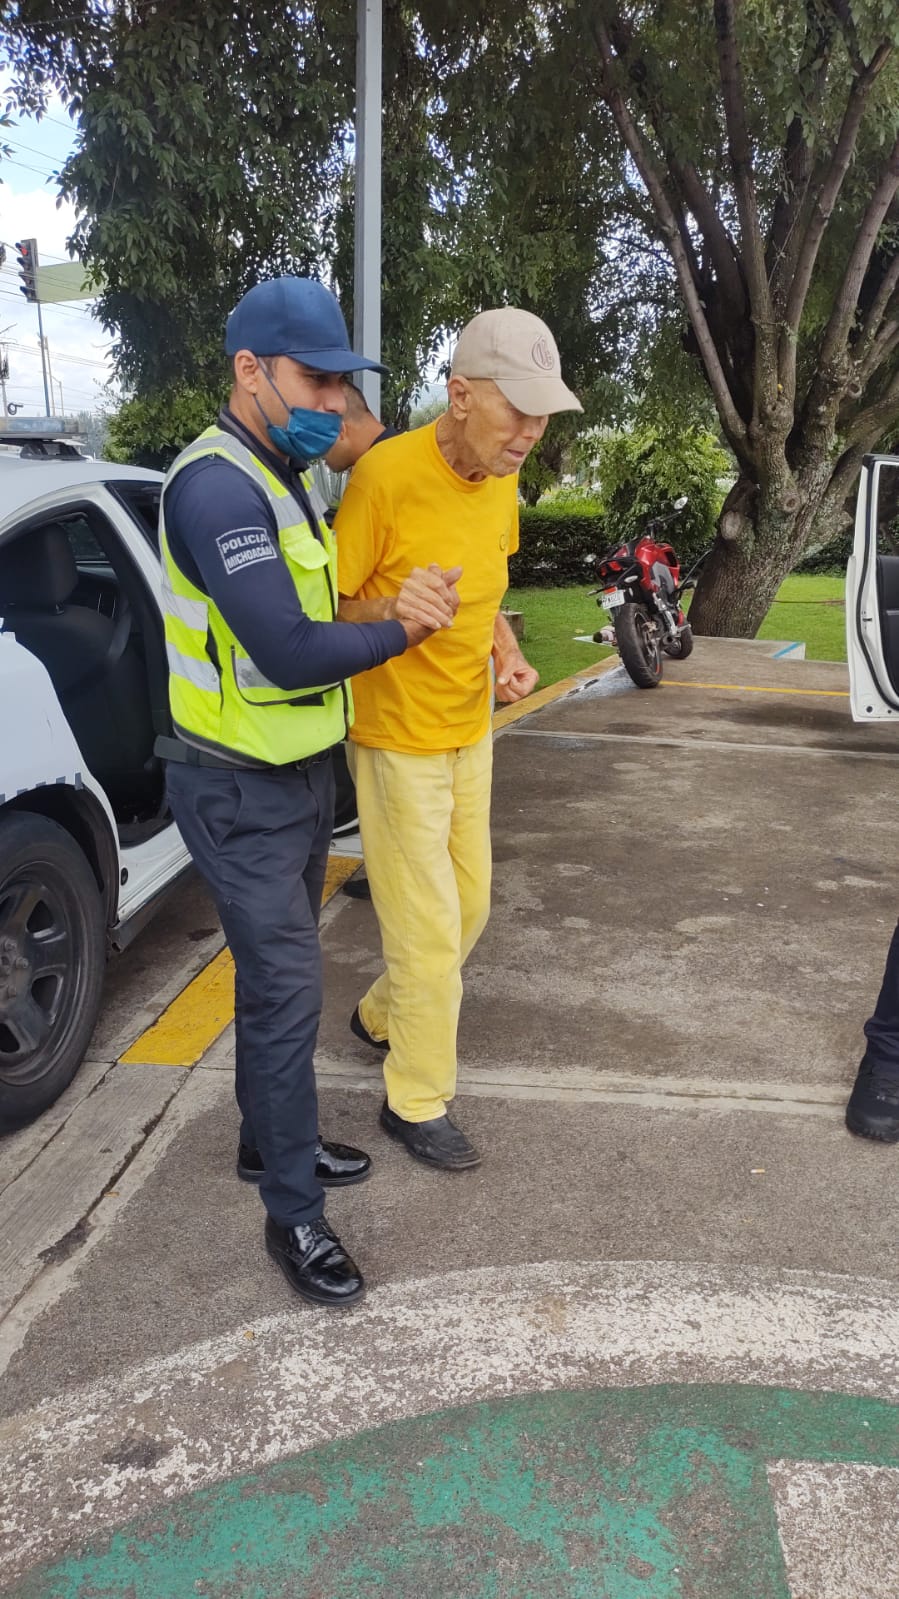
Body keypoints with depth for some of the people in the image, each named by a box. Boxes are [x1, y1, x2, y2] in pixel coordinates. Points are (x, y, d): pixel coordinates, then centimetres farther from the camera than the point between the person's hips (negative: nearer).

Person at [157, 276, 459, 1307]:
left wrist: (389, 606, -4)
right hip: (240, 792, -9)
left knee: (276, 975, 20)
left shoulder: (286, 481, 11)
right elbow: (288, 652, -29)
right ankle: (294, 1216, 13)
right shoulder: (217, 490, -22)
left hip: (301, 773, 10)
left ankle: (269, 1141, 38)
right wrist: (400, 631, -14)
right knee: (286, 991, -3)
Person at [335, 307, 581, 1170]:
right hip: (398, 740, -8)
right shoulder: (387, 473, -22)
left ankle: (381, 1015, 46)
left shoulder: (501, 477, 1)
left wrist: (506, 649, -2)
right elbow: (329, 604, -15)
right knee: (429, 933, 1)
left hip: (470, 729, 8)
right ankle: (417, 1104, 23)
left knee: (467, 904, 20)